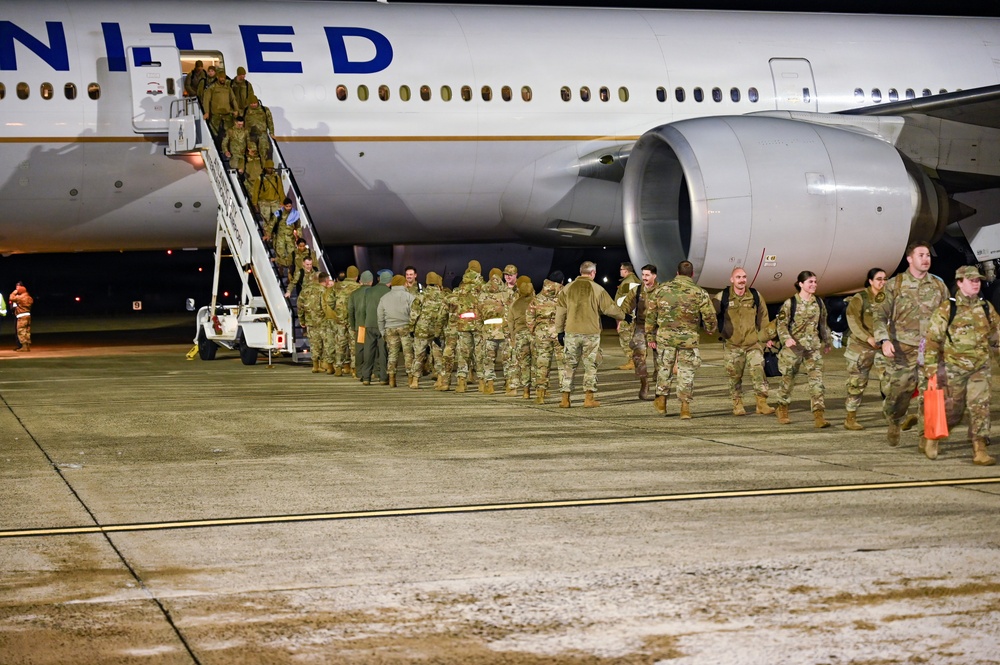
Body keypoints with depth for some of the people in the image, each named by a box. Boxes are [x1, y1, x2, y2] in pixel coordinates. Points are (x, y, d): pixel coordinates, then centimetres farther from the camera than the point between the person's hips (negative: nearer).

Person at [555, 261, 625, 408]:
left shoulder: (567, 289, 3)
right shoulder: (598, 289, -4)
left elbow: (560, 312, 6)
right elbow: (610, 308, -1)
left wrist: (560, 331, 15)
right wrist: (623, 315, 18)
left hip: (571, 332, 2)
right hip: (591, 333, -2)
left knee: (570, 365, 9)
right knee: (590, 365, 6)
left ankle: (565, 399, 7)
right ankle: (589, 399, 3)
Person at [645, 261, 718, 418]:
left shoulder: (661, 290, 3)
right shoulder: (699, 293, -3)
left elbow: (650, 315, 6)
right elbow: (709, 316, -2)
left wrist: (650, 336, 14)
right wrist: (711, 329, 20)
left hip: (665, 336, 2)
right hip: (688, 338, -2)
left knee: (665, 367, 18)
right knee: (686, 372, 6)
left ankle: (661, 400, 24)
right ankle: (685, 407, 5)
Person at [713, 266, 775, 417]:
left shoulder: (755, 296, 5)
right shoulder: (722, 297, -3)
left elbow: (763, 317, 14)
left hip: (753, 343, 1)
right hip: (732, 345, -1)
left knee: (759, 372, -8)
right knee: (735, 376, 3)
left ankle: (762, 404, -3)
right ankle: (737, 405, 15)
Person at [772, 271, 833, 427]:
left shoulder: (819, 303, 8)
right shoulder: (790, 303, -6)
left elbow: (823, 324, 19)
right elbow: (781, 324, -8)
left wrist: (826, 342, 25)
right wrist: (786, 338, -25)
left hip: (813, 347, 3)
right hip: (794, 347, -3)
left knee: (817, 379, -10)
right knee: (788, 379, 9)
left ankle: (819, 415, -14)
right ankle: (782, 410, 31)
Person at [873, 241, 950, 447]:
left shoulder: (939, 286, 10)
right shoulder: (895, 285, 1)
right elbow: (880, 315, -3)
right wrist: (884, 340, -17)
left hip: (932, 351, 2)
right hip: (903, 350, -2)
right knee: (900, 390, 0)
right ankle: (894, 424, 28)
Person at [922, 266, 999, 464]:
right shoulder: (946, 309, -6)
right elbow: (933, 339, -7)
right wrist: (931, 367, -11)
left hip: (981, 368, 3)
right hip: (954, 368, -3)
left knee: (980, 406, -9)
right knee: (952, 410, 7)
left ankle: (979, 450, -8)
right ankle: (930, 437, 32)